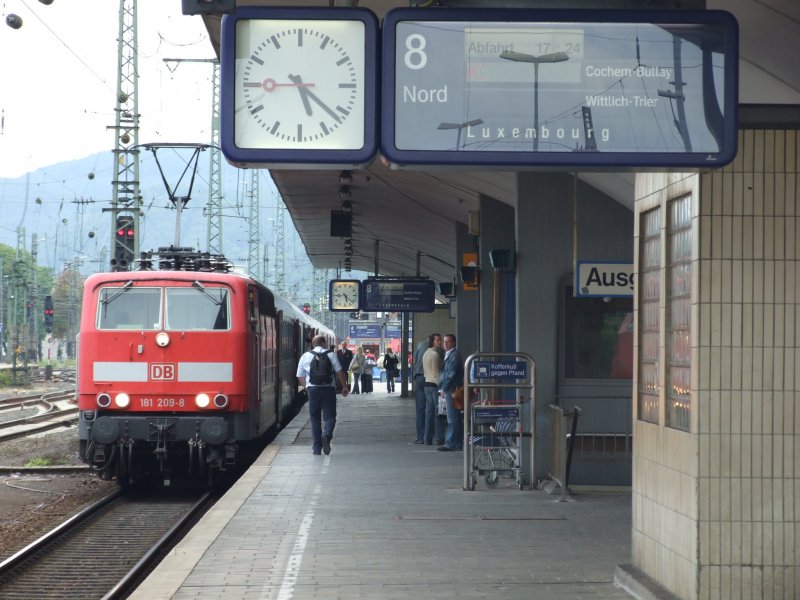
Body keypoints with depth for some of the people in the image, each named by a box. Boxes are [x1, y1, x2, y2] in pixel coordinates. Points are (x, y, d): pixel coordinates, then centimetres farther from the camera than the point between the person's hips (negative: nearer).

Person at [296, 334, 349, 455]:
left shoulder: (305, 356, 8)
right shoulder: (331, 355, 2)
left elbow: (300, 376, 10)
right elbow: (339, 372, -1)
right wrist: (344, 386, 9)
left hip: (312, 390, 2)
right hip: (328, 389, -2)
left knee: (315, 419, 10)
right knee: (329, 417, 5)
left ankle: (316, 448, 9)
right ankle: (326, 436, -25)